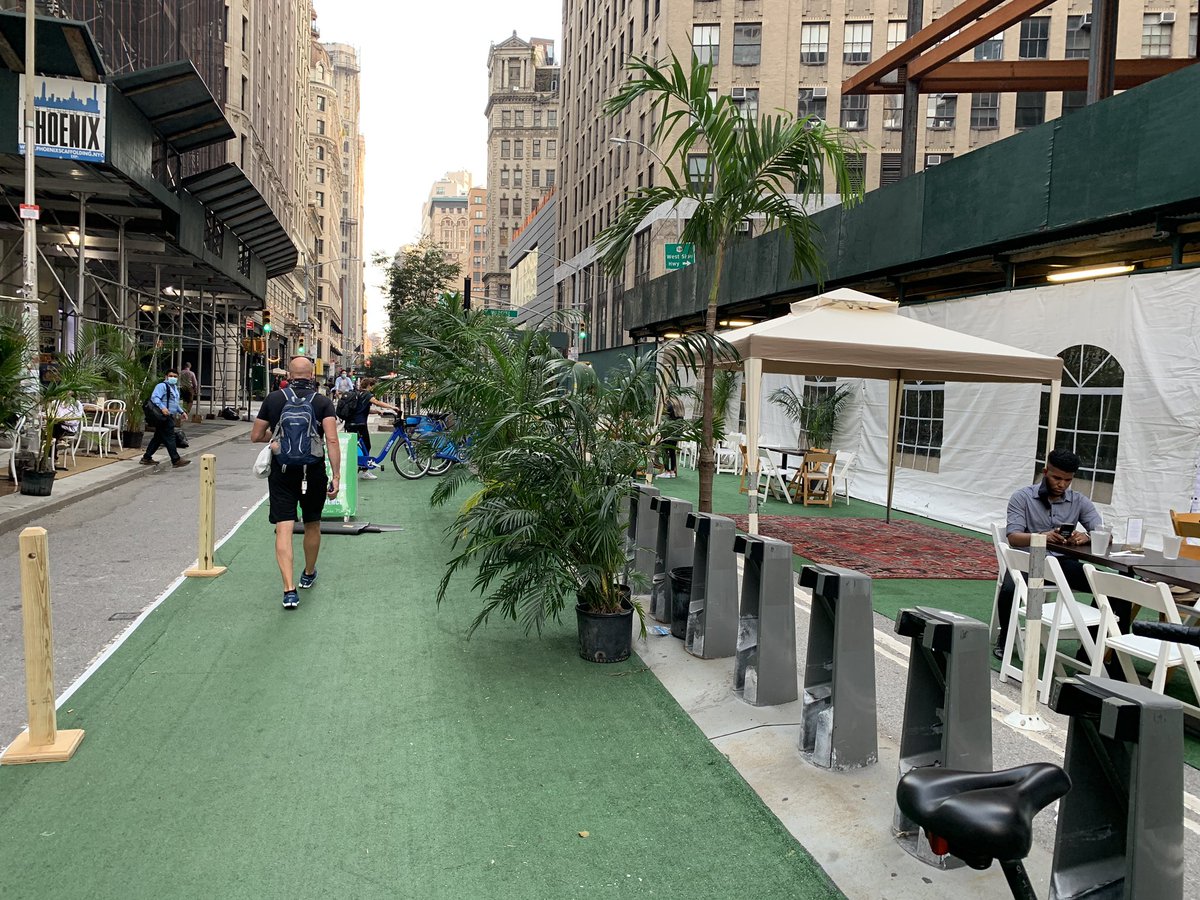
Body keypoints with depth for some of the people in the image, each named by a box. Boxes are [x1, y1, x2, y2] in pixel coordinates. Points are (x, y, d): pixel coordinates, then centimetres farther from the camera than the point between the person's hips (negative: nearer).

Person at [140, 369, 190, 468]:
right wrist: (162, 408, -35)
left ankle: (146, 458, 21)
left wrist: (181, 412, 27)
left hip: (170, 417, 10)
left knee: (158, 437, 14)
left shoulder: (175, 388, 22)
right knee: (169, 438, -9)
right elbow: (154, 397, -23)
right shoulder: (162, 386, -10)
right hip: (164, 417, -10)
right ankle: (176, 460, -9)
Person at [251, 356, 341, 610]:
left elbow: (255, 436, 7)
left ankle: (289, 589, -14)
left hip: (281, 473, 0)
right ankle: (308, 575, 38)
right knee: (312, 525, 19)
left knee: (284, 529, -4)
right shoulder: (323, 402, -4)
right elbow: (332, 441, -15)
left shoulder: (273, 399, 1)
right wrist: (336, 476, -14)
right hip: (313, 473, 0)